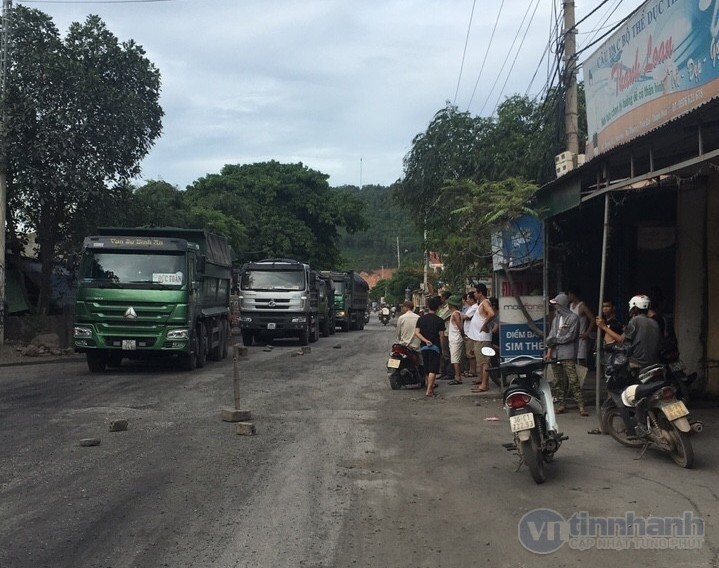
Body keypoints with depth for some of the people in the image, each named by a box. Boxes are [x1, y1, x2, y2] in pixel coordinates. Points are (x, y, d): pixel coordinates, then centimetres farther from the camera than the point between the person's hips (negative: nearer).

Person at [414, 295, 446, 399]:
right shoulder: (439, 320, -4)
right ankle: (428, 391, -17)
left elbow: (416, 332, -6)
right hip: (435, 347, -4)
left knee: (427, 370, 17)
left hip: (424, 347, 4)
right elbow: (441, 336, -5)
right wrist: (441, 349, 3)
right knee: (433, 370, -7)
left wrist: (425, 340, -10)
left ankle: (430, 388, 28)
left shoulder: (421, 318, 5)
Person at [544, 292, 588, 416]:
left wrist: (555, 340, -7)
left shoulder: (573, 317, -4)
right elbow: (551, 335, 11)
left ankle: (581, 406, -9)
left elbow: (570, 336, -10)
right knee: (558, 381, 9)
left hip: (567, 354, -7)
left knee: (573, 381, -10)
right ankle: (561, 404, 16)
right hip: (555, 354, 7)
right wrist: (549, 351, 1)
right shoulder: (556, 318, 15)